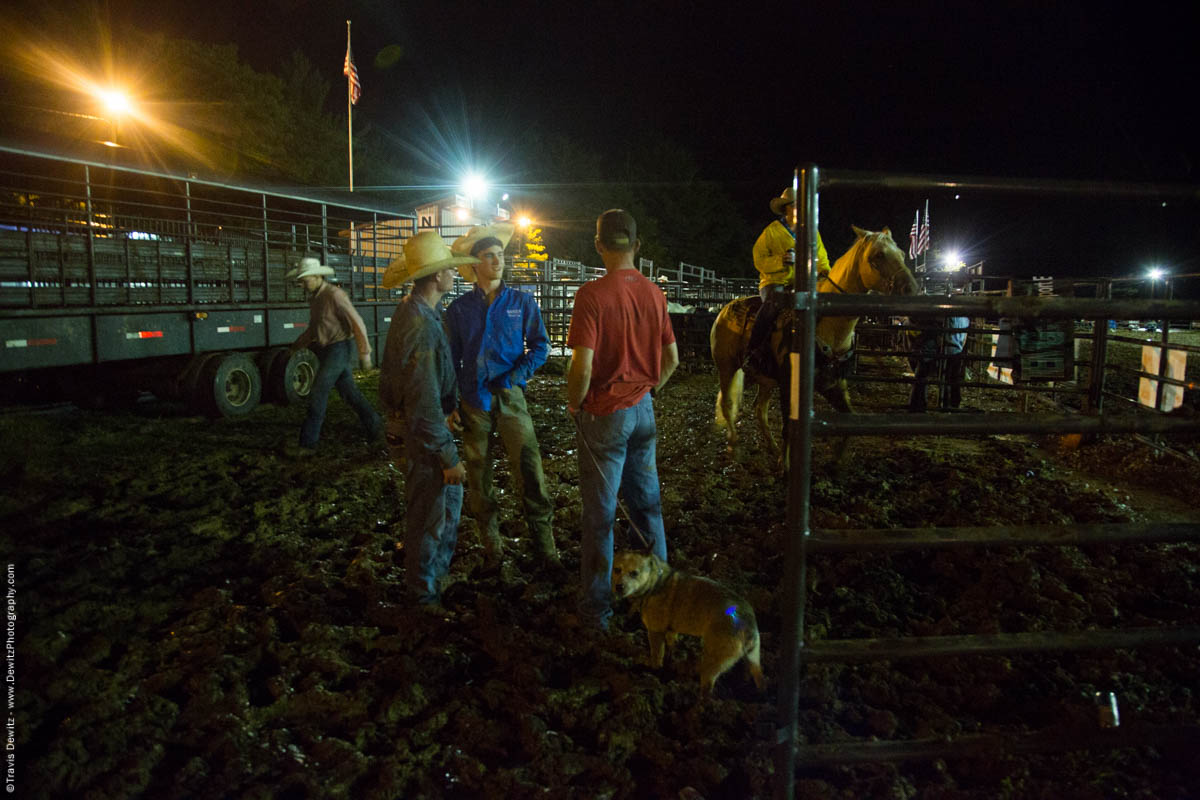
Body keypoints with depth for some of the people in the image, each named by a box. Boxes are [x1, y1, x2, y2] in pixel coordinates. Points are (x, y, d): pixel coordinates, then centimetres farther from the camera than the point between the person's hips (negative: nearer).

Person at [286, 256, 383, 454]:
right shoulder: (314, 298, 11)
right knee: (350, 393, 11)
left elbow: (357, 323, -17)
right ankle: (374, 427, 21)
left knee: (318, 393, -8)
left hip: (339, 348, -8)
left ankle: (308, 443, -2)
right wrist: (296, 346, 21)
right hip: (326, 349, 8)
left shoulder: (334, 295, -16)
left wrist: (364, 352, -18)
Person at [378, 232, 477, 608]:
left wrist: (447, 406, 21)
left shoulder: (410, 311, 5)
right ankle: (425, 591, 25)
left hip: (422, 423, 10)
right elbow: (423, 404, -29)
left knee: (450, 496, 24)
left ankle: (440, 568, 43)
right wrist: (449, 457, -23)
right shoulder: (422, 327, -28)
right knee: (429, 513, 6)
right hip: (420, 435, -10)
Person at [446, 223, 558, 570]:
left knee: (529, 469, -7)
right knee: (478, 474, 8)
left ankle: (544, 541, 6)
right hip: (473, 401, 1)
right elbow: (451, 359, 9)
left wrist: (518, 374, -11)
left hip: (510, 398, -1)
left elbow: (540, 345, 4)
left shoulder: (522, 302, 3)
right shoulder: (459, 309, 5)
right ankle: (491, 542, 23)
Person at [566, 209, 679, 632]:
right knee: (647, 503, 18)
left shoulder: (592, 294, -17)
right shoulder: (654, 294, 1)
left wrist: (574, 405, -5)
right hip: (643, 410, 6)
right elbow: (671, 359, 8)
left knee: (600, 514, 5)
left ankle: (596, 609, 17)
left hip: (604, 415, -5)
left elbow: (582, 365, -21)